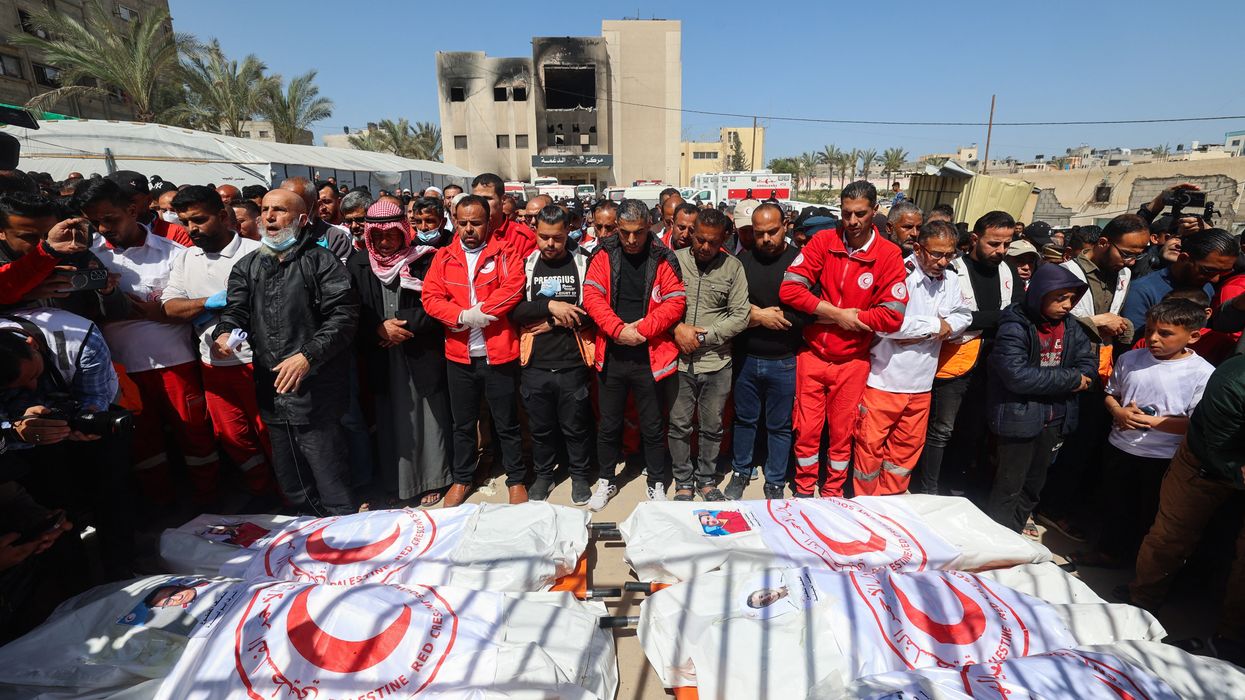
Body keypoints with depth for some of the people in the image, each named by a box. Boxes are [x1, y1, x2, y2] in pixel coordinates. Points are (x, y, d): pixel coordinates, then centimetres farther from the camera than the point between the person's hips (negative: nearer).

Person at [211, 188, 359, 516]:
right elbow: (235, 310, 9)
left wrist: (307, 356, -21)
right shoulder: (247, 266, 14)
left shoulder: (321, 261, -4)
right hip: (271, 390, 6)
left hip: (315, 390, -6)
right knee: (291, 486, 19)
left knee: (331, 485, -1)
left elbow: (343, 316, -12)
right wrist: (223, 333, -14)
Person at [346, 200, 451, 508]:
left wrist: (403, 326, -14)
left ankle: (432, 479, 21)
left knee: (427, 417, 6)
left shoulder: (424, 260, -2)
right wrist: (380, 329, -12)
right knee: (392, 420, 8)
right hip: (382, 358, 2)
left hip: (422, 354, -2)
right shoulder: (358, 264, 6)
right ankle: (397, 481, 23)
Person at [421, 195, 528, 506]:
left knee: (507, 422, 9)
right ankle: (462, 478, 36)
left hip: (499, 354, -3)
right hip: (459, 355, 3)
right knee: (463, 423, 18)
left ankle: (516, 479, 27)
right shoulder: (443, 257, 7)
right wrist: (463, 316, -16)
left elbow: (513, 288, -15)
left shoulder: (505, 251, -2)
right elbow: (431, 298, -1)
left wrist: (480, 312, -17)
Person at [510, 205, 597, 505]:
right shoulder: (526, 265, 4)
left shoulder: (583, 264, 0)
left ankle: (580, 476, 32)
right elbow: (513, 310, -7)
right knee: (540, 427, 16)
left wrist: (556, 322, -11)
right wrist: (549, 306, -18)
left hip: (574, 364, -1)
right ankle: (543, 475, 36)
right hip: (535, 365, 2)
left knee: (576, 426, 11)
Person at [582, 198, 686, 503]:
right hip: (611, 356, 2)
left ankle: (657, 483, 32)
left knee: (653, 427, 12)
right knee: (609, 424, 15)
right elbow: (592, 296, -7)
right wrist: (618, 329, -17)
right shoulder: (604, 254, 1)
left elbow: (676, 302, -8)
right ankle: (606, 479, 36)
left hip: (650, 357, -1)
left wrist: (642, 329, -16)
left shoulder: (663, 258, -3)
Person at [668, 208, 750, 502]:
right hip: (678, 360, 0)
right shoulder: (674, 260, -1)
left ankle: (706, 480, 33)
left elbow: (741, 316, -3)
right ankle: (683, 482, 29)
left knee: (712, 427, 13)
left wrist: (704, 335, -10)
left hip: (716, 363, 1)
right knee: (679, 425, 10)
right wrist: (677, 327, -16)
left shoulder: (733, 267, 0)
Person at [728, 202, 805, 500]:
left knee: (780, 426, 11)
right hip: (746, 358, 2)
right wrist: (761, 317, -14)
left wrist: (758, 315, -14)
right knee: (744, 419, 17)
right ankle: (741, 473, 37)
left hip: (784, 361, -2)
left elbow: (807, 311, -16)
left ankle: (775, 482, 29)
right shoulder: (742, 260, 2)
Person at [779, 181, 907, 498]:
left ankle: (833, 491, 35)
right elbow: (789, 289, -13)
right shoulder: (824, 241, -4)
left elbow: (892, 316, -15)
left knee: (842, 432, 14)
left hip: (852, 361, 0)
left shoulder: (889, 255, -7)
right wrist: (839, 313, -16)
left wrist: (826, 316, -14)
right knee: (807, 429, 10)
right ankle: (804, 489, 31)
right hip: (812, 354, 1)